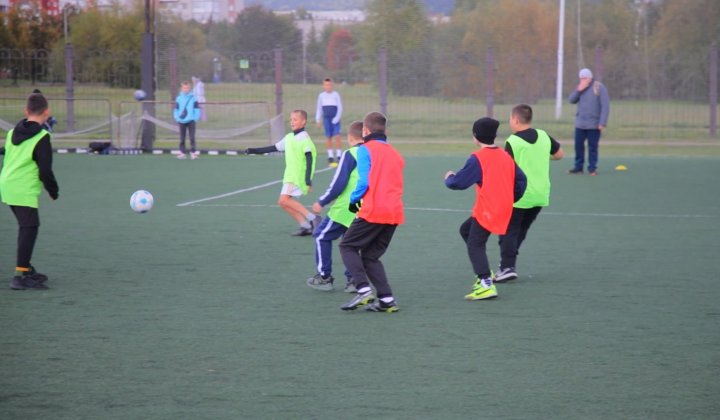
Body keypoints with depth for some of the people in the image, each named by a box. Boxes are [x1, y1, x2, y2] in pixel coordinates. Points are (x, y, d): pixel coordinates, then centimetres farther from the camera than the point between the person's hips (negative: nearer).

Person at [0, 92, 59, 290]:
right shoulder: (42, 137, -12)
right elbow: (45, 170, -13)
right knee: (29, 228, -8)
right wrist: (54, 190, 2)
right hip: (24, 191, -8)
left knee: (27, 228, 19)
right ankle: (21, 276, -14)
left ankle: (26, 269, 26)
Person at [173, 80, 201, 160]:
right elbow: (176, 109, 8)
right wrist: (177, 118, -3)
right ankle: (182, 152, 12)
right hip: (182, 121, 2)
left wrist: (196, 118, -7)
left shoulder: (193, 98, -1)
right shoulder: (179, 99, 4)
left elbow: (197, 109, 1)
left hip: (191, 121, -2)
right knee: (182, 138, 6)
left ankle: (193, 152, -6)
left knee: (192, 137, -7)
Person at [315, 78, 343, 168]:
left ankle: (339, 156, -8)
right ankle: (330, 157, 9)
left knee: (337, 136, -12)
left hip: (335, 119, -2)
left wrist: (336, 118, -9)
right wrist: (318, 120, 7)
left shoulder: (336, 95, 0)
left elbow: (340, 108, 0)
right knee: (328, 137, 2)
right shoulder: (321, 96, 7)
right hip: (326, 119, 2)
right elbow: (319, 108, 13)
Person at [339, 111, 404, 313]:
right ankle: (386, 299, 3)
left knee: (348, 246, 7)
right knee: (371, 255, 16)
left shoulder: (365, 149, -2)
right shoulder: (395, 153, 19)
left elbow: (364, 181, -12)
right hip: (395, 212, 7)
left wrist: (353, 200, 4)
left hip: (373, 211, -6)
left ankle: (363, 289, -11)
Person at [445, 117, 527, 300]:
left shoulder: (478, 159, -13)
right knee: (466, 229, 23)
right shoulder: (506, 156, 9)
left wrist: (449, 178, 9)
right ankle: (484, 274, 19)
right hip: (504, 208, 8)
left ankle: (486, 285, -19)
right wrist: (510, 199, 20)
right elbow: (521, 180, 11)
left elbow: (459, 182, -13)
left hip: (487, 211, -8)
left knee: (475, 244, -5)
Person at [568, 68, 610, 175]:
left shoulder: (599, 88, -8)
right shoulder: (580, 87, 10)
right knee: (578, 145, 4)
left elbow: (605, 106, -11)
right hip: (580, 124, 5)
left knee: (593, 146, 0)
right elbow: (571, 100, 3)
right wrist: (578, 90, -13)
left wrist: (602, 123, -16)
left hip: (594, 125, -5)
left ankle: (592, 168, 7)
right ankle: (578, 167, 13)